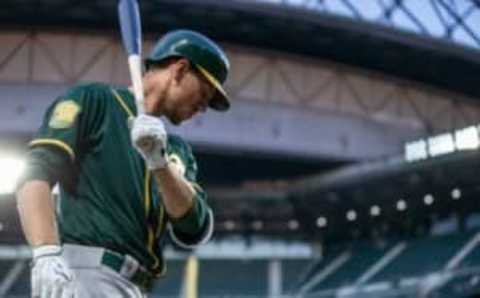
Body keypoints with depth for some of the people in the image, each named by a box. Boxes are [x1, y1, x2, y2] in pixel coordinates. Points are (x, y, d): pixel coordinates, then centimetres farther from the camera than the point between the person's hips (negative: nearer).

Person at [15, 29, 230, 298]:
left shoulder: (178, 150, 23)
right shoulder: (93, 100, 6)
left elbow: (194, 232, 8)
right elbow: (36, 173, -8)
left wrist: (159, 163, -8)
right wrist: (46, 253, -24)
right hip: (83, 273, -7)